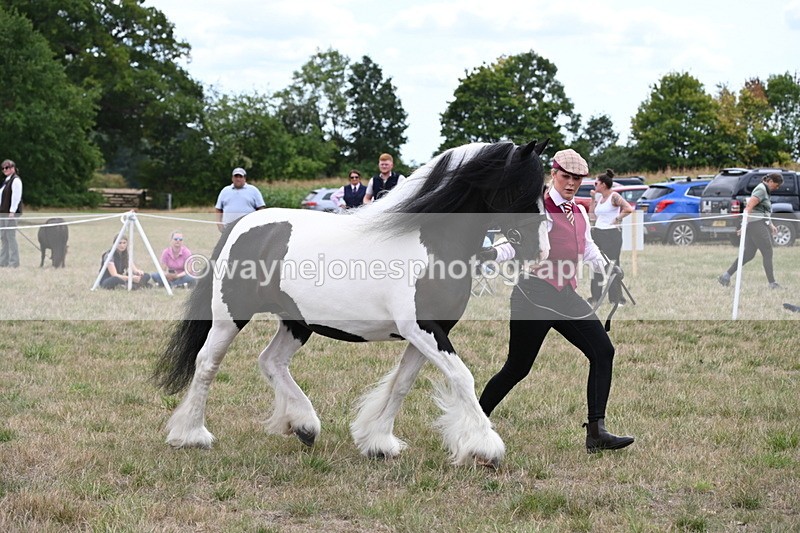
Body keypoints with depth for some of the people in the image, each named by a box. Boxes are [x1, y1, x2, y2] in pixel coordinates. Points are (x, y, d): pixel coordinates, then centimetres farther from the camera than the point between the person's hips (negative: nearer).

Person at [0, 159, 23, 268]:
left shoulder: (16, 180, -10)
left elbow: (16, 197, -16)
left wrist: (12, 212, -21)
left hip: (11, 213, -9)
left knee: (10, 236, -8)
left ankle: (14, 262, -5)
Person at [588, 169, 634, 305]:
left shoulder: (614, 197, -10)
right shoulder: (599, 198, 14)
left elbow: (629, 209, -22)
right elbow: (592, 216, 17)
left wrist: (617, 219, -15)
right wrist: (593, 199, 13)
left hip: (612, 233, -8)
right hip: (598, 233, 8)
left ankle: (616, 298, 0)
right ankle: (595, 297, 13)